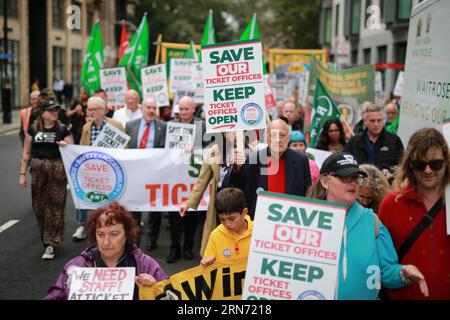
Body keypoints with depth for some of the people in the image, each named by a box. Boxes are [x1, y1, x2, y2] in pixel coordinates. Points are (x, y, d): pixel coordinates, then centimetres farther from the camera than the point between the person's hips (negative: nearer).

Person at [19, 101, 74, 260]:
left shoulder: (63, 129, 2)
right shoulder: (33, 129, 8)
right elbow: (26, 153, 12)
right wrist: (22, 174, 9)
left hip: (57, 171, -3)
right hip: (37, 170, 3)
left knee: (55, 207, -4)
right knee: (39, 206, 7)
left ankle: (51, 244, 0)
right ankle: (49, 239, 25)